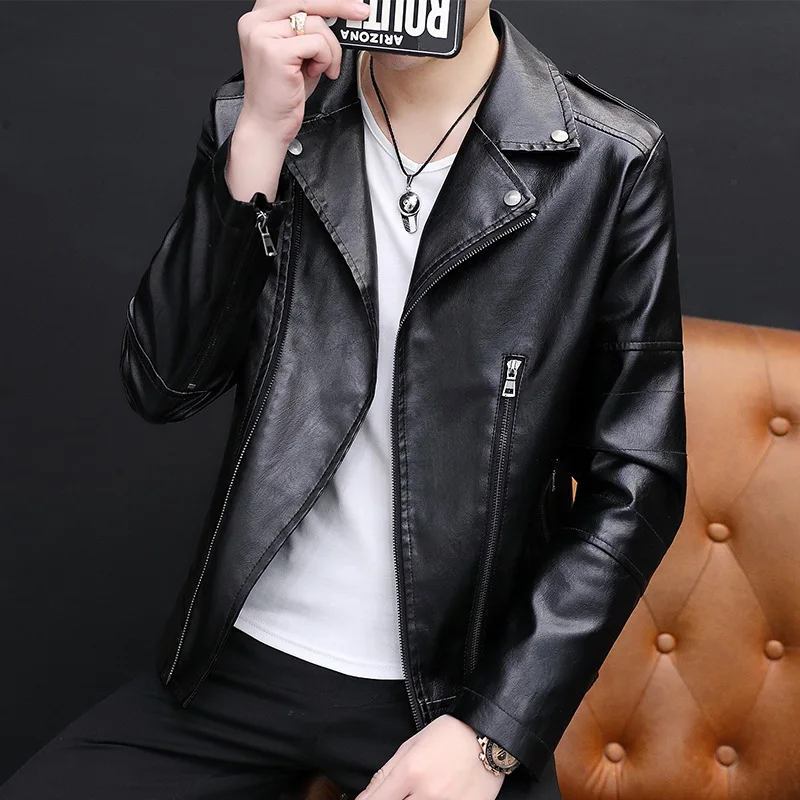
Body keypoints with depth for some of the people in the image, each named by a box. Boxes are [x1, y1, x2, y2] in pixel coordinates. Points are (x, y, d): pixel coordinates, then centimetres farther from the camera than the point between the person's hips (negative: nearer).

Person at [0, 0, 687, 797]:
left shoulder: (611, 164, -9)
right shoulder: (260, 119, 0)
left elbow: (635, 482, -7)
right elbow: (163, 387, -8)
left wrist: (494, 734, -12)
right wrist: (260, 136, -18)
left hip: (458, 692, -2)